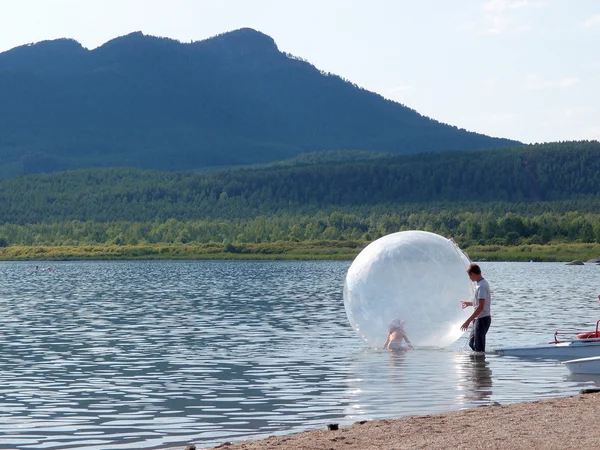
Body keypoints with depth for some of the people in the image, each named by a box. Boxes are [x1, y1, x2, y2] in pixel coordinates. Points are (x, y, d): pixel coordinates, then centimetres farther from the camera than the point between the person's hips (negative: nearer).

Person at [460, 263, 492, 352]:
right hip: (478, 319, 10)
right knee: (472, 343, 17)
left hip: (482, 319, -10)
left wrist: (468, 321, -25)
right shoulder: (483, 283, 11)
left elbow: (480, 307, -26)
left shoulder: (481, 286, -21)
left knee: (479, 348, -4)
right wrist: (469, 303, 33)